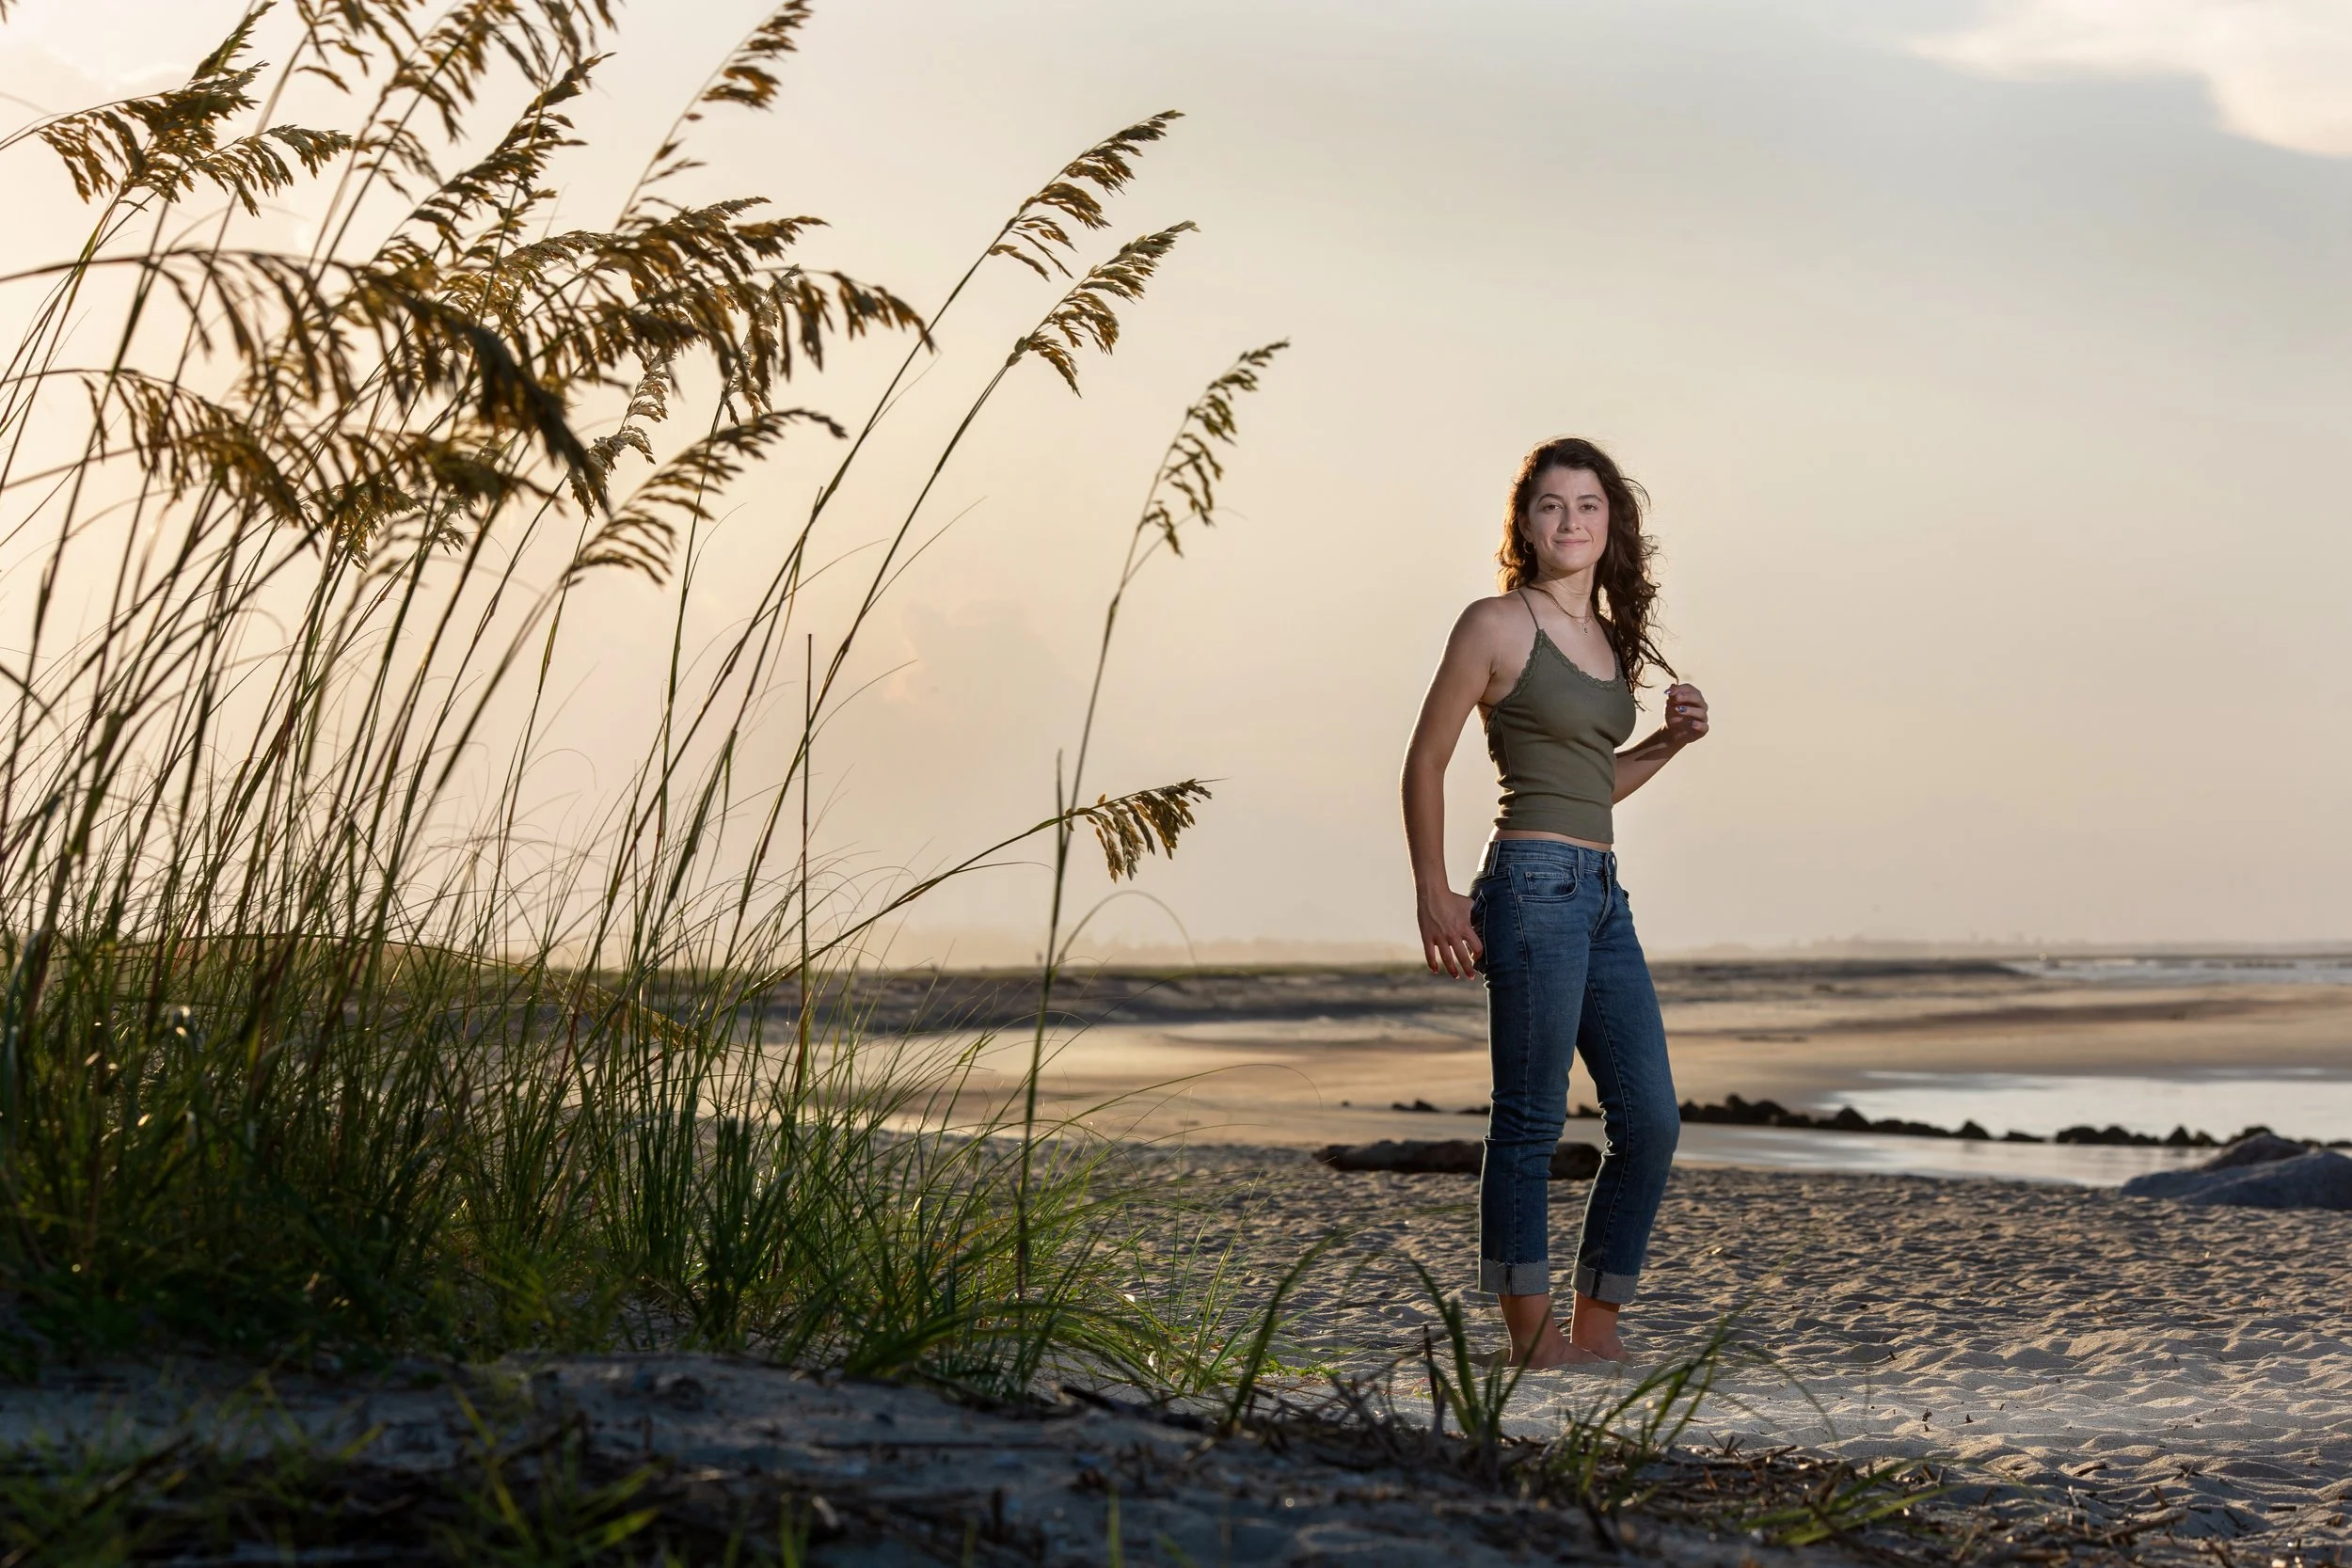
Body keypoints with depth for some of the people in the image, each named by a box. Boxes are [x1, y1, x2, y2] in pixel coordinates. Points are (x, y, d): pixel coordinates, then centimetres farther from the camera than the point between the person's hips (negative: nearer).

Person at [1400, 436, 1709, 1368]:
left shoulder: (1612, 639, 16)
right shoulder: (1497, 625, -4)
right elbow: (1426, 763, -3)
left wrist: (1671, 741, 9)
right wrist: (1432, 896, -9)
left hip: (1602, 895, 8)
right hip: (1533, 882, -8)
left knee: (1651, 1119, 5)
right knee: (1531, 1119, -4)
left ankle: (1596, 1327, 15)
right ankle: (1532, 1339, 3)